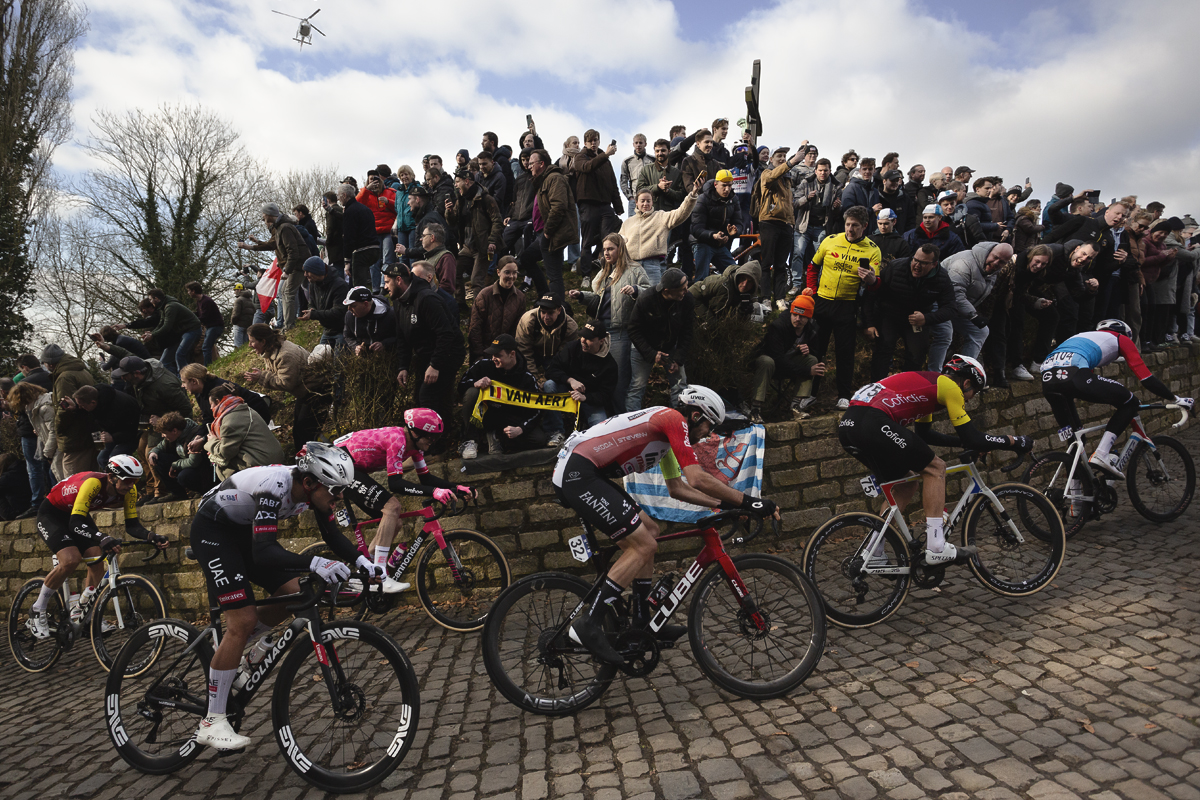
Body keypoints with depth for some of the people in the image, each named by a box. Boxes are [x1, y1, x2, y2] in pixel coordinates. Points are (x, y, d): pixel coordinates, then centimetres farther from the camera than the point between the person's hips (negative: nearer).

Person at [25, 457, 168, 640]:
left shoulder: (129, 490, -19)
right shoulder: (93, 483, -38)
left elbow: (132, 525, -15)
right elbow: (75, 523, -43)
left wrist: (152, 537, -34)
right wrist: (103, 538, -59)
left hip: (78, 515, 6)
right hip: (51, 513, -6)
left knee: (97, 559, -10)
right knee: (71, 559, -26)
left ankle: (83, 613, 12)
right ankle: (37, 611, -5)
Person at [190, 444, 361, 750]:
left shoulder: (312, 487, -13)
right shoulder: (275, 487, -36)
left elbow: (332, 535, -4)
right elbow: (264, 552, -42)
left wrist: (361, 560, -21)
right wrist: (315, 564, -55)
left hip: (245, 531, 8)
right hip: (212, 530, -8)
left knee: (292, 593, -4)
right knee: (243, 621, -16)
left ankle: (228, 651, 17)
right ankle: (212, 723, -5)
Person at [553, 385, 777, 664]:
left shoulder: (666, 432, 24)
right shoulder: (674, 419, -7)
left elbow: (678, 488, 28)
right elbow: (698, 479, -16)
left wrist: (724, 503, 21)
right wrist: (747, 501, -8)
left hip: (579, 474, 11)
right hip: (579, 475, -11)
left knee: (649, 529, 15)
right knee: (644, 545, -10)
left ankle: (642, 621, 21)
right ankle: (589, 624, -8)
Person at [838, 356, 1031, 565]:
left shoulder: (928, 382, 32)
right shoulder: (950, 386, 6)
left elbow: (925, 434, 41)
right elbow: (973, 439, 3)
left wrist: (963, 441, 42)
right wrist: (1014, 442, 15)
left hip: (848, 426, 9)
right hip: (873, 424, -9)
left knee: (905, 486, 22)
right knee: (935, 468, 6)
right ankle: (936, 548, 3)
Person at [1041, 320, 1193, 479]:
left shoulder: (1089, 337, 42)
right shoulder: (1122, 339, 25)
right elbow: (1146, 377, 18)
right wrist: (1175, 399, 30)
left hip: (1047, 378, 6)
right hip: (1072, 374, -6)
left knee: (1071, 432, 24)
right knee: (1130, 403, 15)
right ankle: (1101, 454, 1)